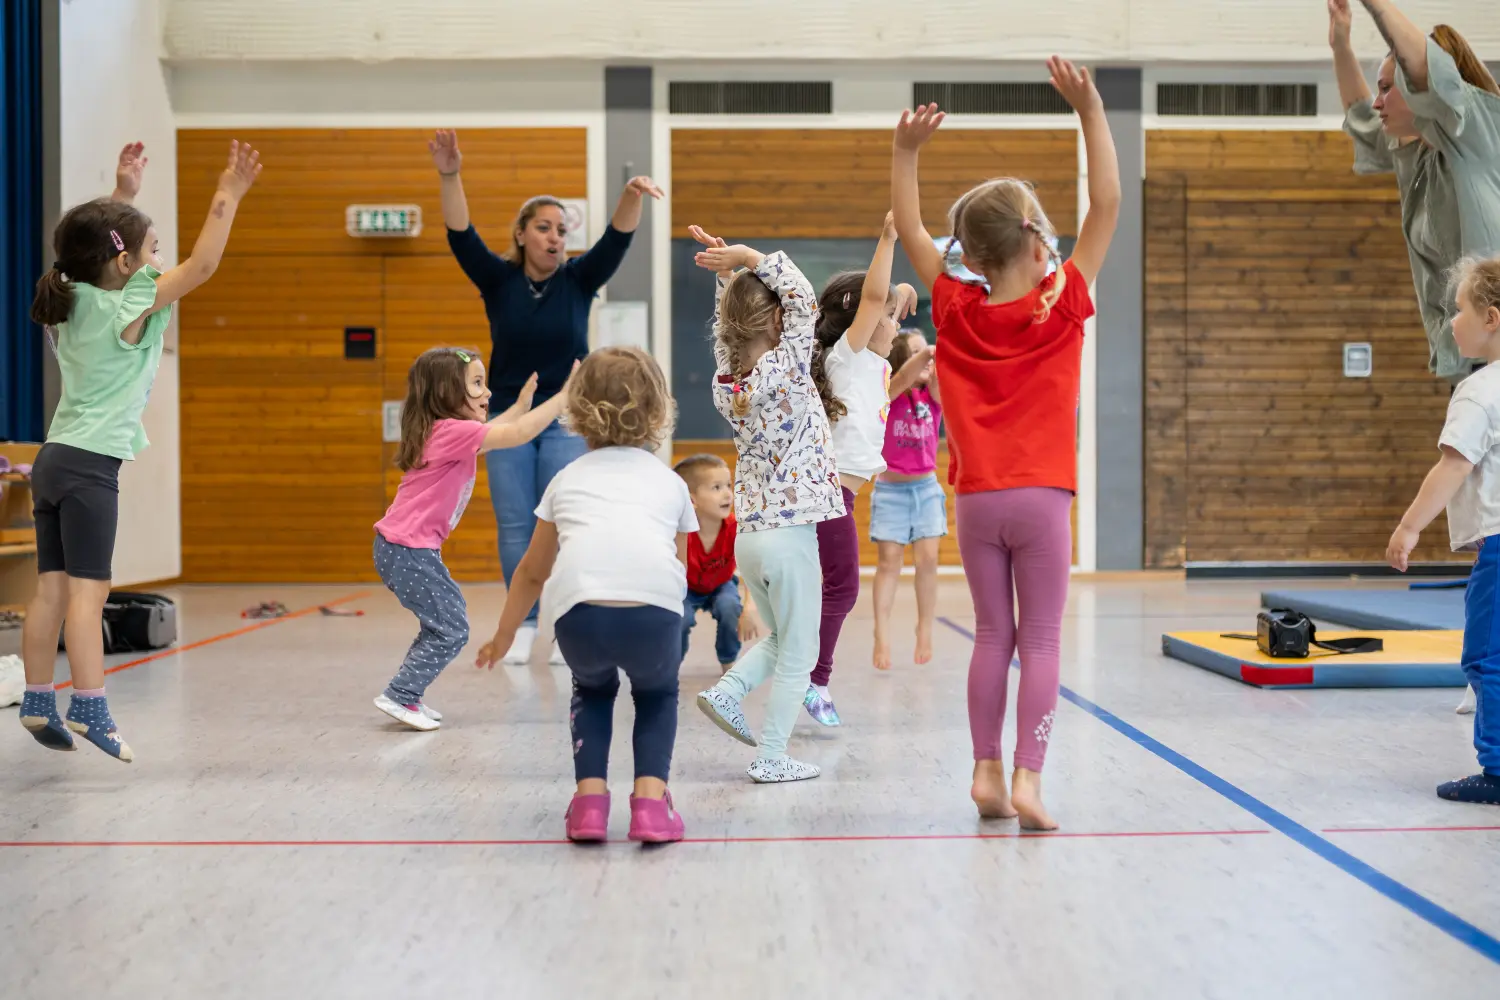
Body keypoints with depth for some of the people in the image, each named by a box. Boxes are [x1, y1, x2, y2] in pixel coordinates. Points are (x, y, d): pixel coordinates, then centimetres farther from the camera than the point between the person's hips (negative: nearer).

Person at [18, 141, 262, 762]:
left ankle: (38, 702, 11)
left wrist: (124, 194, 28)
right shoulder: (128, 310, -11)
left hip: (54, 459, 8)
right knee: (88, 590, -9)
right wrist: (228, 198, -12)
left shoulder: (74, 302, 9)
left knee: (52, 588, 8)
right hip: (91, 465, -8)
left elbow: (103, 247, 29)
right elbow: (201, 266, -15)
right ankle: (89, 709, -10)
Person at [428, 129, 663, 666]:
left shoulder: (578, 279, 0)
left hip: (567, 421, 0)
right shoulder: (498, 279, -1)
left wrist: (631, 195, -33)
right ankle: (523, 626, 9)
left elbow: (616, 240, -14)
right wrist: (450, 177, -30)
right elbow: (461, 237, -15)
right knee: (515, 528, 1)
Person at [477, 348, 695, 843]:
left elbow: (533, 571, 39)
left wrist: (504, 635, 53)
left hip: (578, 608, 1)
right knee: (658, 693, 31)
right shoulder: (670, 481, 28)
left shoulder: (568, 478, 30)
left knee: (593, 689, 34)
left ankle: (589, 797, 19)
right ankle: (651, 796, 12)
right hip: (655, 610, -1)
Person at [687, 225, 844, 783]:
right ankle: (771, 759, 6)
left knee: (780, 640, 25)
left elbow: (727, 326, 19)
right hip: (790, 534, -7)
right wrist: (746, 257, -9)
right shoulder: (785, 371, -14)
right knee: (798, 654, 5)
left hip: (748, 535, 7)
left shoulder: (725, 383, 2)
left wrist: (728, 273, 12)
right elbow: (803, 299, -11)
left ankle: (728, 691, 4)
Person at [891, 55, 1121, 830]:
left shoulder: (957, 310, 2)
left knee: (992, 635, 11)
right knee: (1040, 641, 0)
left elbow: (909, 230, 11)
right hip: (1040, 496, -3)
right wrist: (1088, 110, -5)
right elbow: (1106, 206, -3)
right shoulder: (1062, 304, -4)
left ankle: (986, 769, 10)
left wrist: (906, 150, 7)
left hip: (976, 500, 3)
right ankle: (1027, 777, -5)